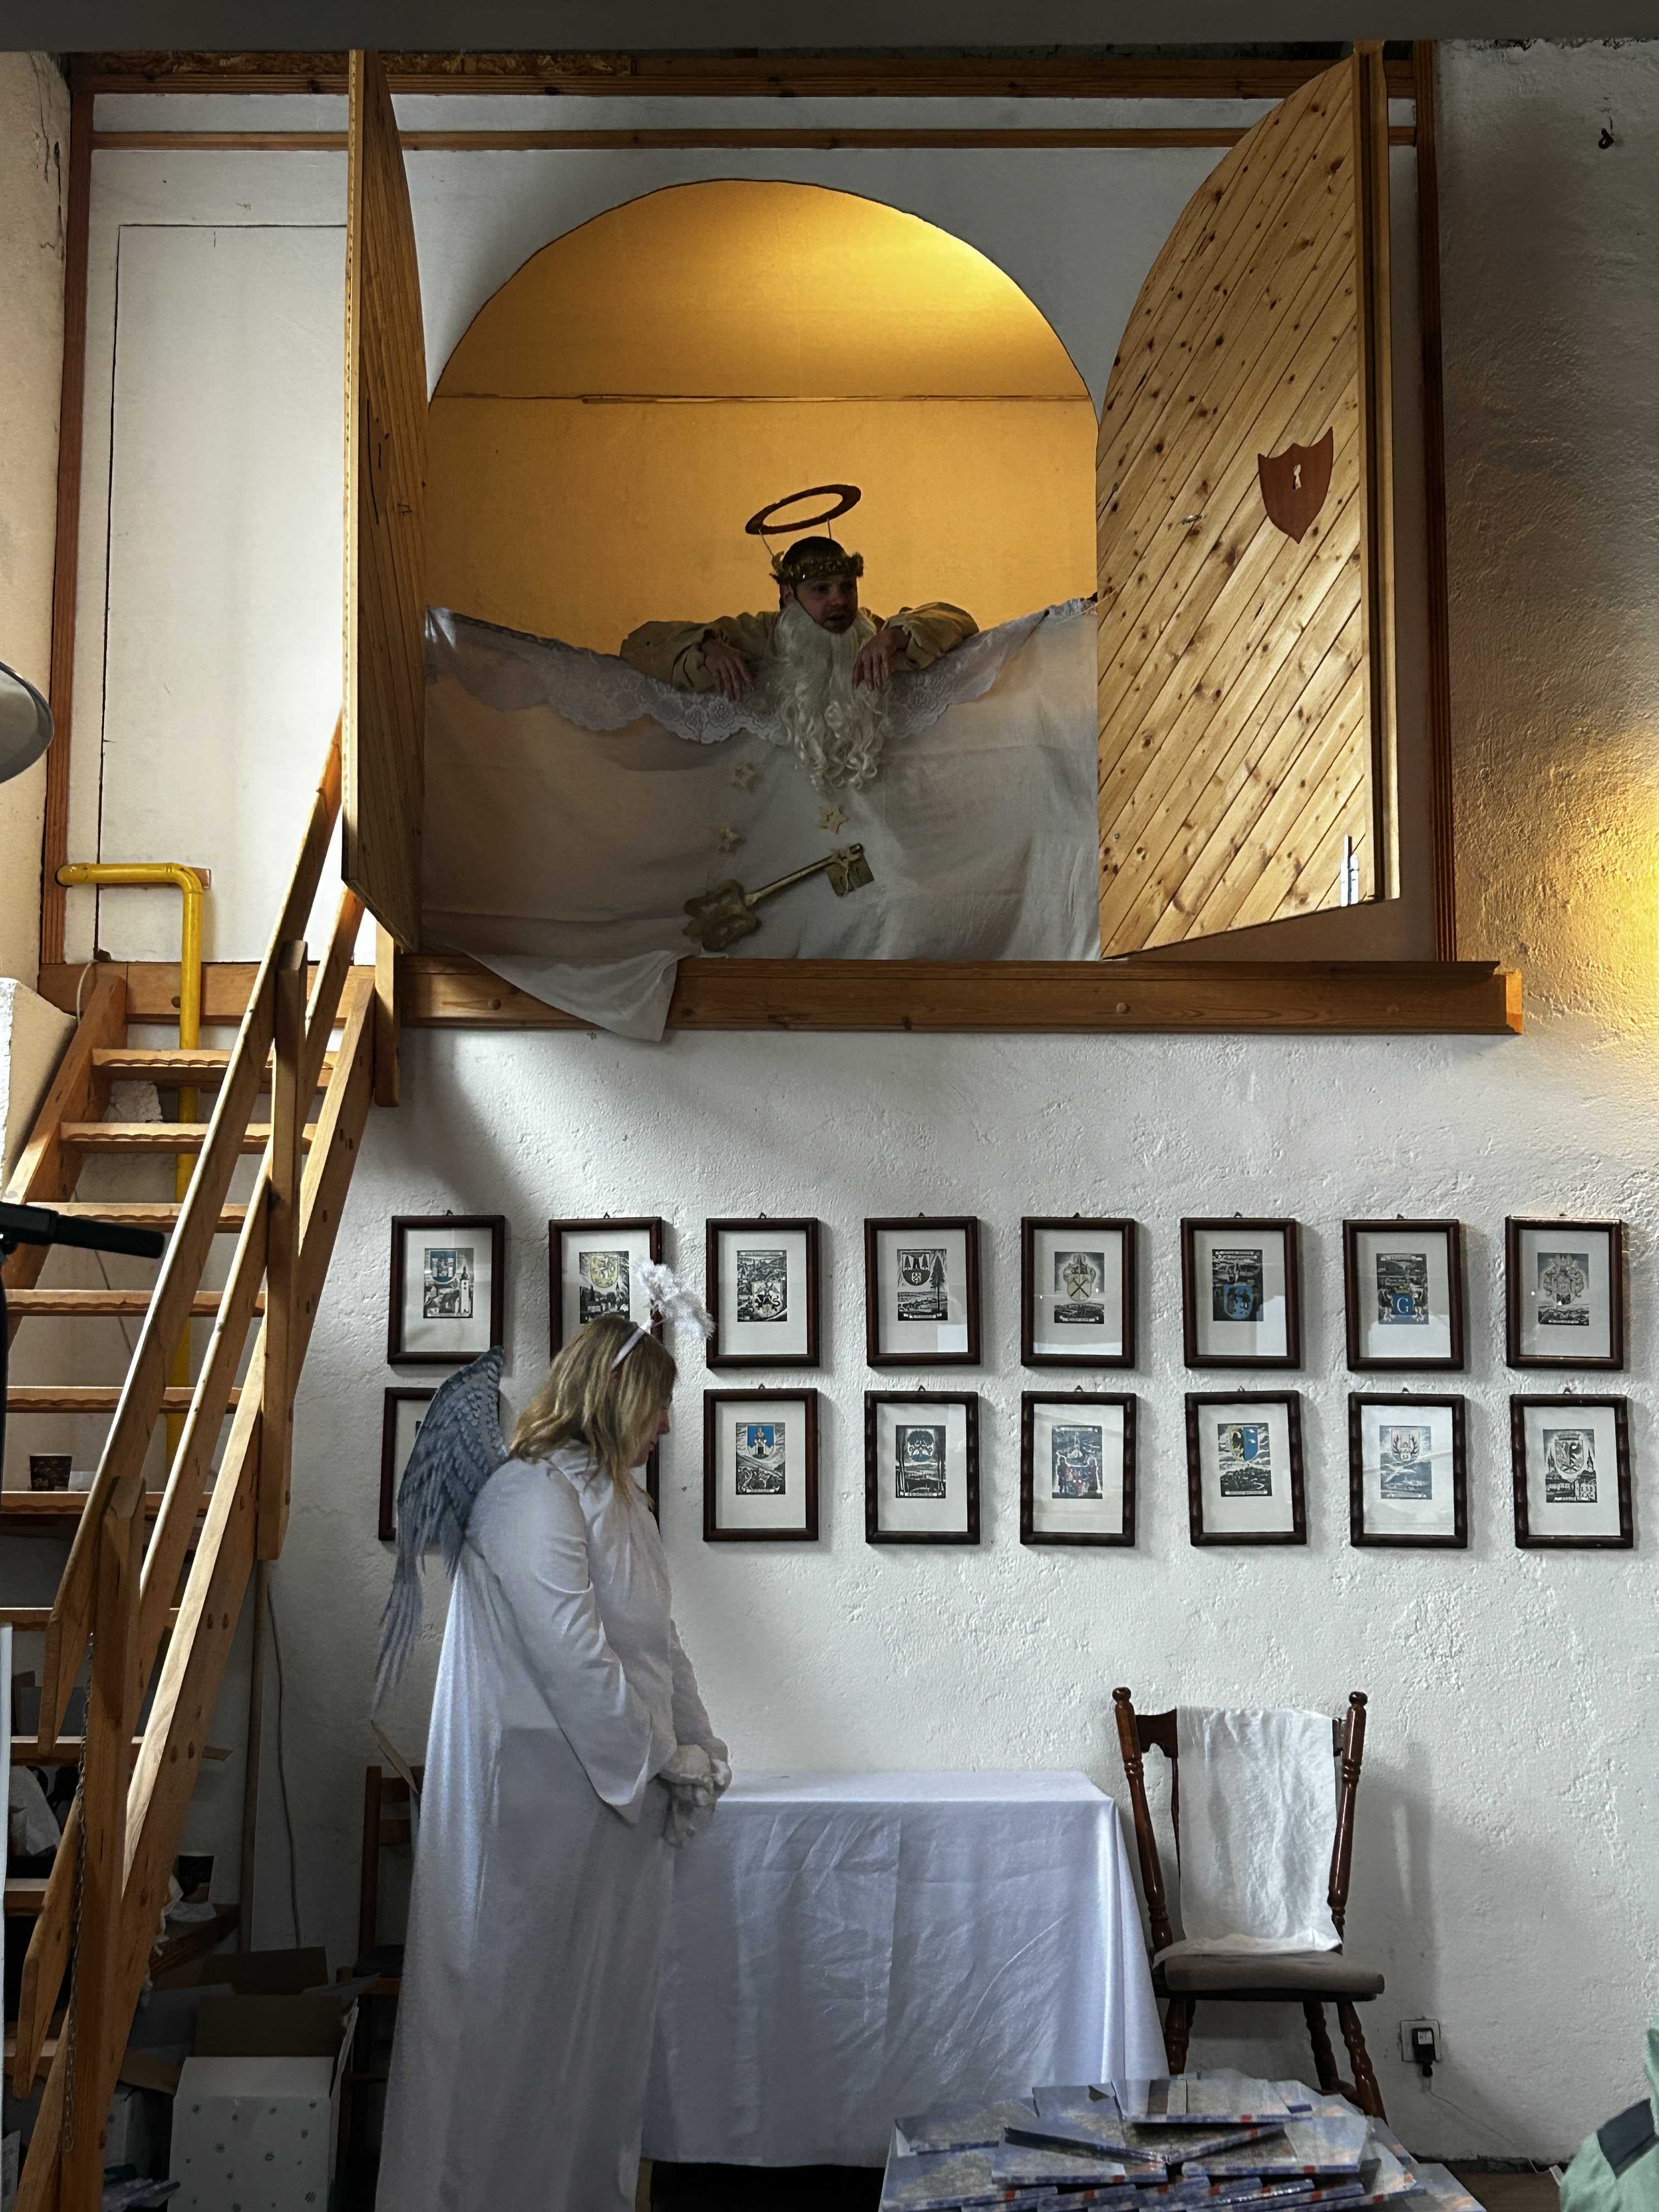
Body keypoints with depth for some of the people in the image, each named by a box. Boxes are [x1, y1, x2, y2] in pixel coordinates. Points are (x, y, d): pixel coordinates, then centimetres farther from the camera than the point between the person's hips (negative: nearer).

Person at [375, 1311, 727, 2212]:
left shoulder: (614, 1497, 13)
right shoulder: (533, 1494, -18)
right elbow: (574, 1657, -23)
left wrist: (695, 1751, 5)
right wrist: (662, 1764, -13)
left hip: (622, 1798, 9)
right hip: (538, 1802, -9)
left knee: (605, 2010, 17)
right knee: (520, 2008, 3)